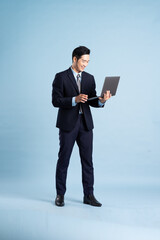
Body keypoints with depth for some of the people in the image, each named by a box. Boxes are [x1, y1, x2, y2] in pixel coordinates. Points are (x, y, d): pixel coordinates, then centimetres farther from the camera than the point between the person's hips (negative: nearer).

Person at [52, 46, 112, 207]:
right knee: (63, 159, 3)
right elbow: (56, 101, -9)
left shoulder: (89, 78, 12)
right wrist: (75, 100, -22)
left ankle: (88, 195, 11)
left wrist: (102, 100, -13)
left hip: (85, 124, 4)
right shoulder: (61, 77, -3)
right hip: (67, 124, -4)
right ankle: (60, 195, 14)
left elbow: (92, 102, 9)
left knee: (87, 160, 4)